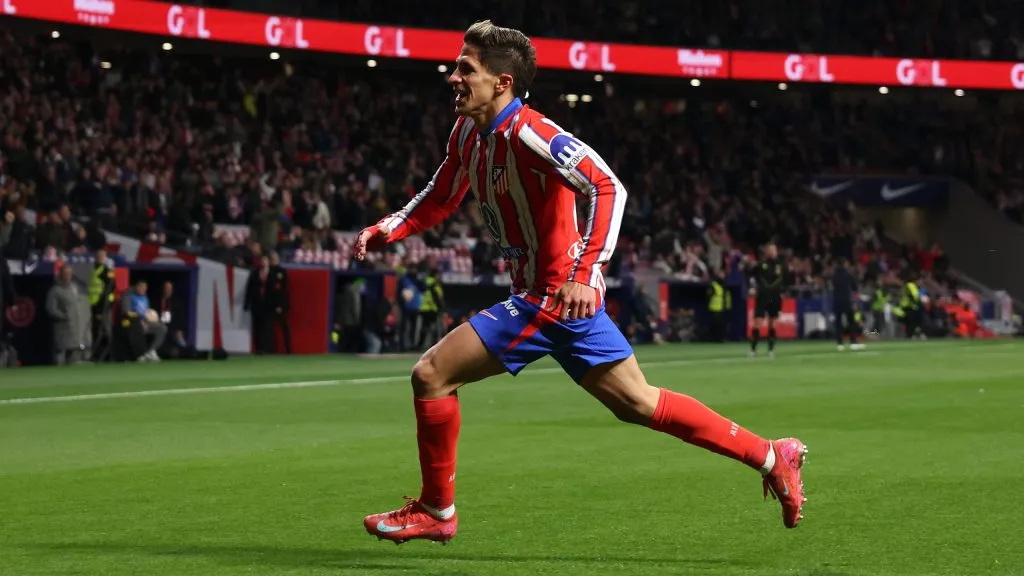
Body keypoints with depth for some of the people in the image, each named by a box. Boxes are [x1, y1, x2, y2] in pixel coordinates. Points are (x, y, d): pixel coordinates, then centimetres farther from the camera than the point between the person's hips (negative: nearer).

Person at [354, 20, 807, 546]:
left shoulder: (526, 133, -20)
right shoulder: (468, 133, 8)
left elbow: (607, 187, -26)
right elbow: (439, 201, 22)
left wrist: (583, 274, -32)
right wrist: (382, 232, 6)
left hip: (555, 297, -9)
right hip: (540, 294, 9)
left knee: (431, 375, -7)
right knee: (638, 403, 14)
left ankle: (436, 511, 8)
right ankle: (770, 456, 18)